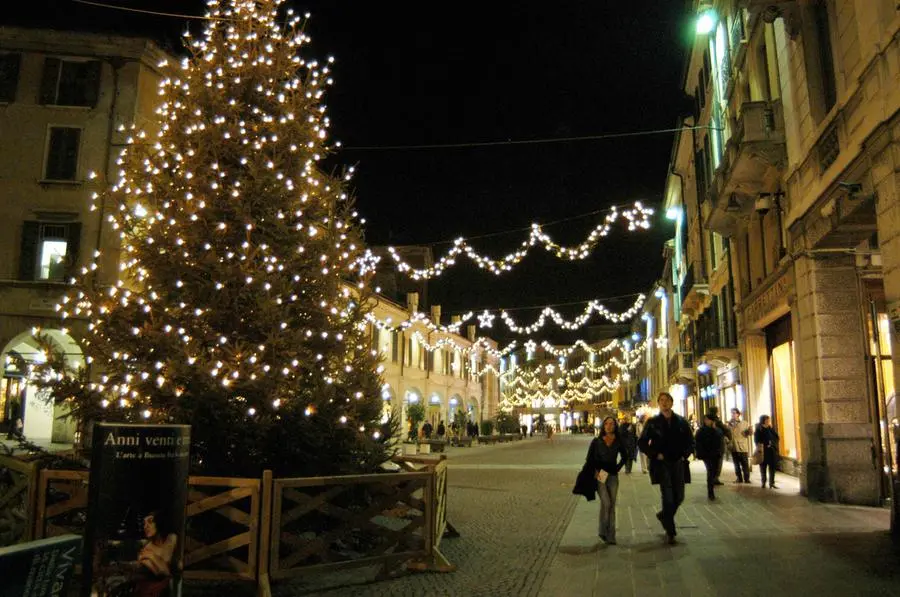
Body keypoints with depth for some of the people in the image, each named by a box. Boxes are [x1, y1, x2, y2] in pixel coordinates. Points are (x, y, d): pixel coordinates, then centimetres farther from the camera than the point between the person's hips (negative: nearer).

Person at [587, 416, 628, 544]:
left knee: (612, 505, 3)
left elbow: (624, 457, 18)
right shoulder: (596, 442, -4)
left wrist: (617, 468, 8)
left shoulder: (618, 442, 1)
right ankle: (603, 532, 3)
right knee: (606, 503, -15)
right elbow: (589, 459, 3)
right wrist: (596, 471, -6)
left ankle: (611, 536, 11)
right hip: (599, 476, -3)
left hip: (612, 476, 3)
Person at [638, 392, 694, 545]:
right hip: (662, 464, -3)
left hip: (678, 464, 3)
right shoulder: (653, 423, 0)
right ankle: (670, 532, 4)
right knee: (668, 497, -7)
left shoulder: (681, 422, 6)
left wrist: (685, 455, 0)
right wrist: (655, 455, -7)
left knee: (679, 497, 5)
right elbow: (642, 443, 3)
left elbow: (690, 441, 15)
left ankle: (663, 515, 34)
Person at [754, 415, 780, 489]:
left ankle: (772, 483, 10)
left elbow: (777, 438, -1)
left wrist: (771, 429, -10)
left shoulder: (771, 429, 7)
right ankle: (763, 483, 13)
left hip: (772, 451, 3)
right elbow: (757, 441, -4)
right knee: (763, 467, 4)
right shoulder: (758, 430, -2)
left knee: (772, 467, 2)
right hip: (763, 451, -3)